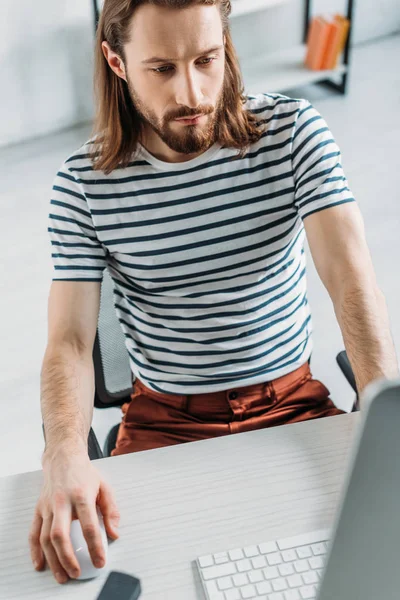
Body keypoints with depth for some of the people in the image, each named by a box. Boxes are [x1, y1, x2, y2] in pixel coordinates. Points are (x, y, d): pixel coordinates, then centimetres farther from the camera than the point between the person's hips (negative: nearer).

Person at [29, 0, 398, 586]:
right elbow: (69, 343, -12)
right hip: (162, 420, 0)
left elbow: (352, 281, -18)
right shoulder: (84, 182, -9)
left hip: (293, 402, 1)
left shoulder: (294, 130, -9)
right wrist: (65, 458, -33)